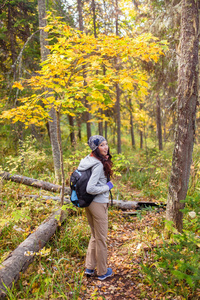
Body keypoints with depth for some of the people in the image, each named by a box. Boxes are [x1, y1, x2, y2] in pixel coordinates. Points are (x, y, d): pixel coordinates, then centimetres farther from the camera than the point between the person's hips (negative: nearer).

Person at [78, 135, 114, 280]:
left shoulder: (88, 160, 5)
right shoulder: (99, 165, -23)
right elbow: (90, 189, -27)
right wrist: (107, 187, -13)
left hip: (89, 203, 9)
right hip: (98, 204, -9)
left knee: (95, 235, 23)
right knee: (101, 238, 8)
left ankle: (90, 267, 33)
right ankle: (102, 272, 24)